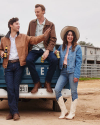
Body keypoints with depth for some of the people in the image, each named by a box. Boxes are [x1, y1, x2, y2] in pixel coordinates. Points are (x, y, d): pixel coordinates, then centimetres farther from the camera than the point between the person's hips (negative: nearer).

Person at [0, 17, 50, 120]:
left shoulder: (23, 37, 11)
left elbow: (34, 40, 5)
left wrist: (44, 36, -10)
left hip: (18, 64, -1)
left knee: (16, 88, -1)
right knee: (10, 89, -6)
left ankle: (13, 112, 7)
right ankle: (15, 112, 0)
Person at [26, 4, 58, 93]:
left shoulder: (50, 25, 5)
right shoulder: (32, 23, 13)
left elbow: (53, 39, -2)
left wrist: (47, 51, -18)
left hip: (45, 49, -1)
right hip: (34, 49, 1)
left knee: (54, 60, -31)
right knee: (28, 60, -31)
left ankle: (47, 83, -12)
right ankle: (37, 83, -15)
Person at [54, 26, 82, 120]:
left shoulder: (77, 48, 4)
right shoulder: (61, 47, 16)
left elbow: (78, 62, -2)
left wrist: (76, 75, -11)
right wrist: (55, 53, 2)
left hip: (72, 72, -4)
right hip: (63, 72, 4)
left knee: (73, 92, 1)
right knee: (57, 89, -8)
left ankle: (72, 113, 11)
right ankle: (63, 110, 4)